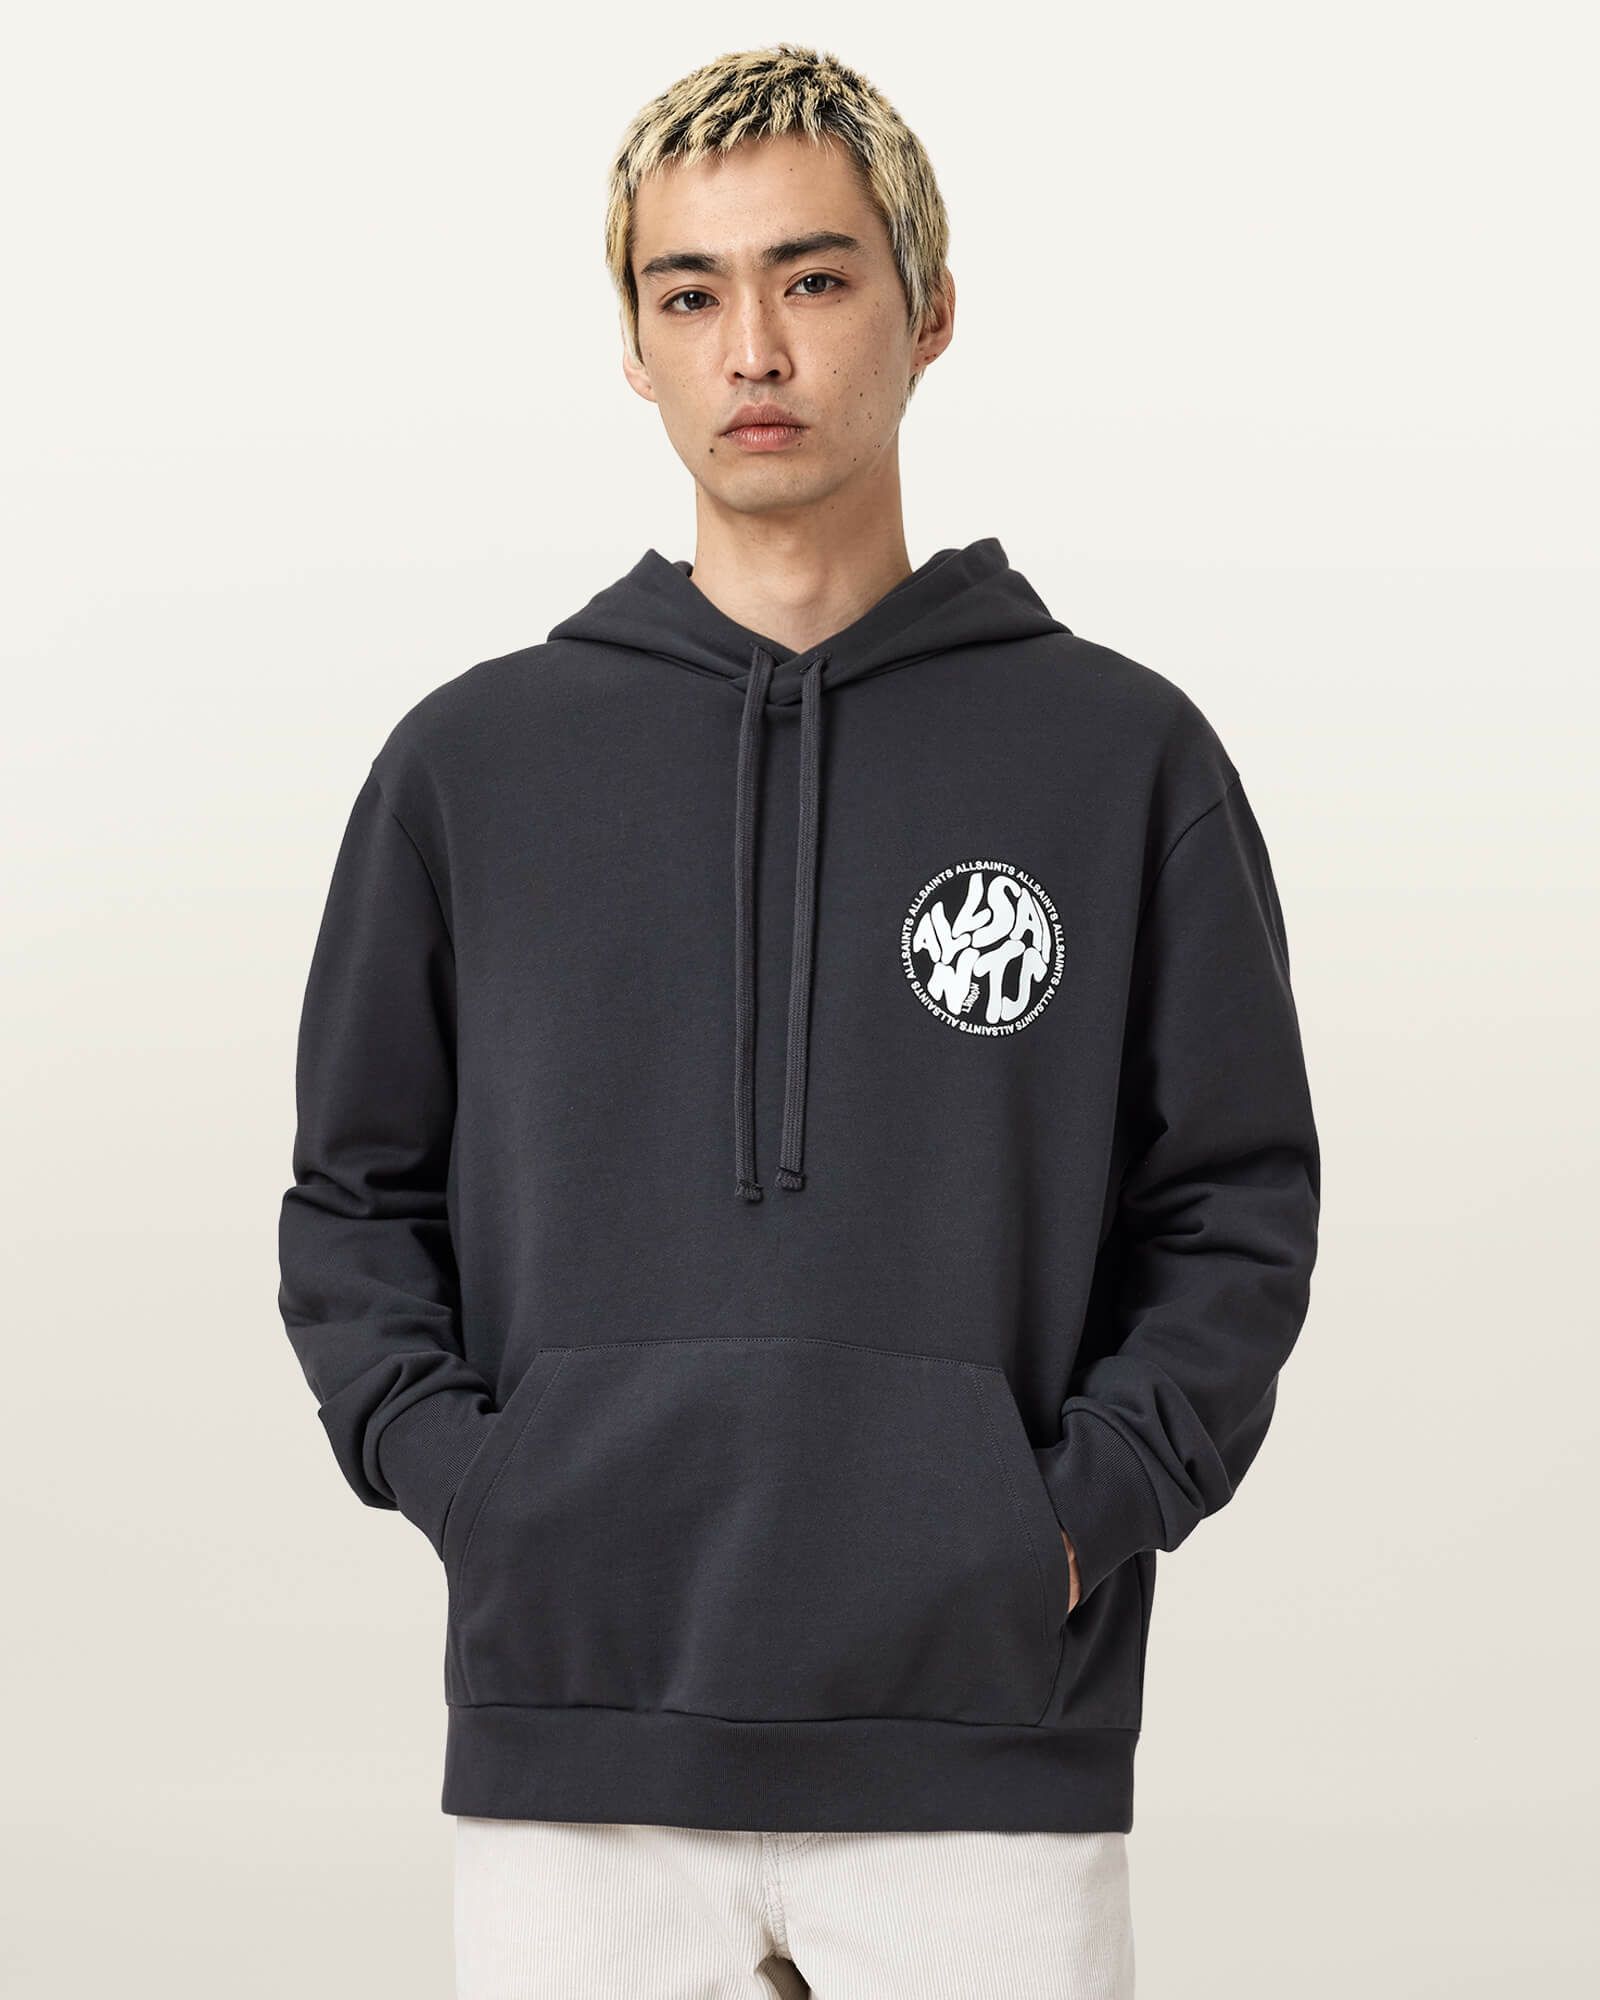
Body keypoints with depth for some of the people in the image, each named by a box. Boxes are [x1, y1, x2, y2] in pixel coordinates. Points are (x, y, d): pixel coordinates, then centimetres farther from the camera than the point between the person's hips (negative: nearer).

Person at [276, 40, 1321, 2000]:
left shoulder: (1123, 755, 5)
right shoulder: (473, 761, 9)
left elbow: (1237, 1206, 7)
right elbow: (353, 1200, 13)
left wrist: (1088, 1510, -6)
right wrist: (455, 1472, -2)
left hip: (992, 1754, -1)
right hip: (573, 1742, 1)